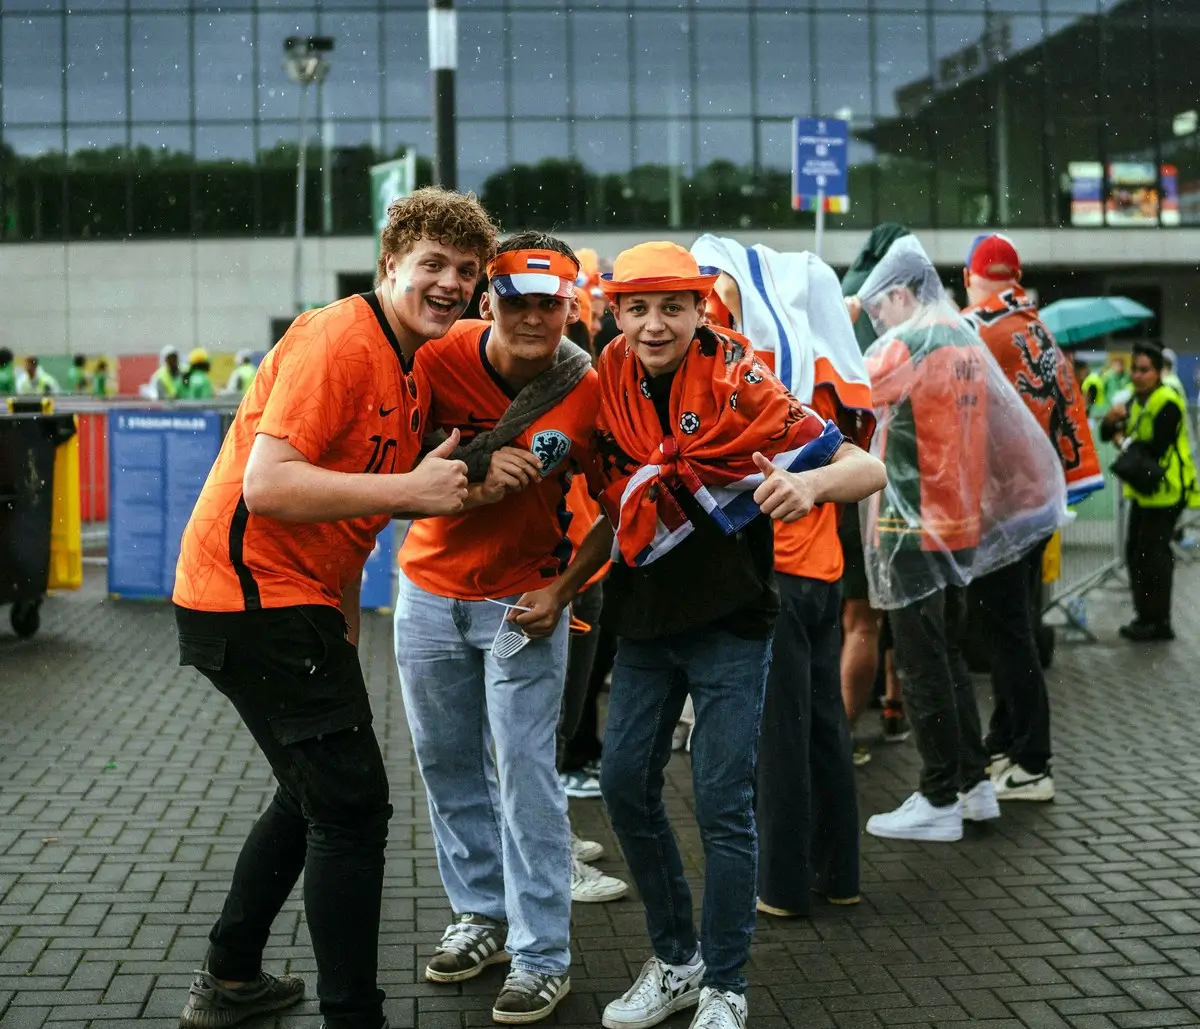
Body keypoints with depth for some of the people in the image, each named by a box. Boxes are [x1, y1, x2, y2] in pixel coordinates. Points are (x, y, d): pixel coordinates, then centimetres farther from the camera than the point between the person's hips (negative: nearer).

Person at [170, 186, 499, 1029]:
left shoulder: (409, 364, 13)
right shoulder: (338, 340, -17)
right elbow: (267, 485, -27)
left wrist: (346, 614, 14)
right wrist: (411, 491, -26)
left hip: (295, 598, 11)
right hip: (253, 596, -11)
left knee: (317, 793, 22)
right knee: (353, 804, -9)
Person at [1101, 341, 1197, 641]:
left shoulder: (1167, 403, -16)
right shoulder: (1135, 399, 12)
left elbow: (1156, 449, -23)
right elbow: (1107, 434, 10)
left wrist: (1125, 441, -9)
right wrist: (1112, 419, -12)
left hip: (1166, 490, -9)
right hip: (1143, 489, 9)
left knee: (1153, 555, -9)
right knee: (1135, 552, 11)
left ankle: (1160, 623, -3)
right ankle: (1144, 617, 20)